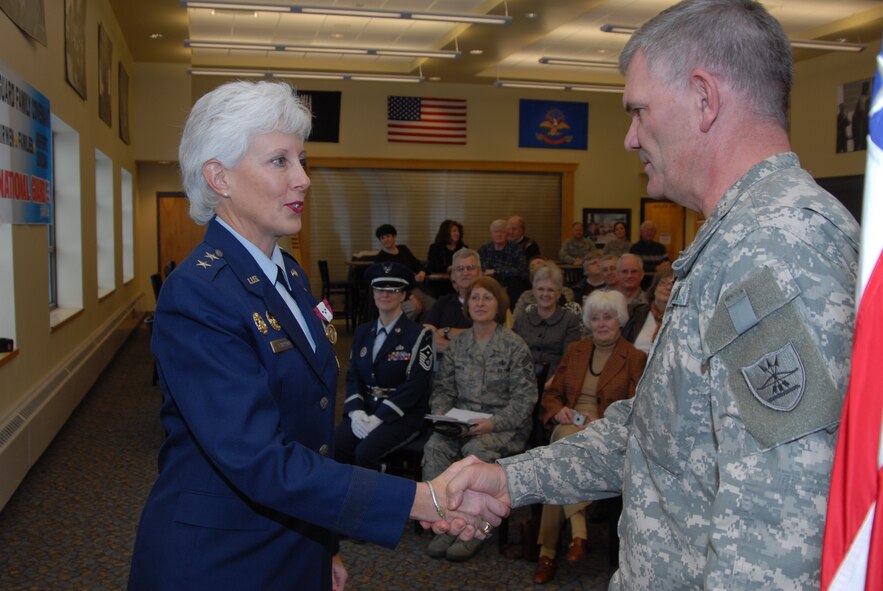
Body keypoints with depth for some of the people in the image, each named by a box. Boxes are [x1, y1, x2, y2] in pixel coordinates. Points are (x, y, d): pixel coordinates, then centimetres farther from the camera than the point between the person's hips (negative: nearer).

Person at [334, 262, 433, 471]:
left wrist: (378, 418, -18)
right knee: (334, 448, -22)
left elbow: (415, 385, -12)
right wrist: (356, 411, -9)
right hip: (365, 411, 4)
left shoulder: (419, 335, -6)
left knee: (365, 452, -28)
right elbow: (353, 376, 10)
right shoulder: (363, 331, 12)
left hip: (404, 415, -4)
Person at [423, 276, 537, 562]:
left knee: (477, 449, -34)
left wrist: (494, 423, -19)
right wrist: (440, 414, -6)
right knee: (435, 445, -26)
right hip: (461, 420, 4)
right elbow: (443, 387, 14)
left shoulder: (514, 345, -3)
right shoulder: (457, 343, 11)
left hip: (503, 426, -3)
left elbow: (524, 398, -7)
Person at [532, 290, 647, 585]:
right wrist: (558, 411, -5)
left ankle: (548, 549, -29)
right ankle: (577, 529, -37)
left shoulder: (635, 358, 6)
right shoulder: (575, 350, 20)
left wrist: (600, 421, -18)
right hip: (569, 427, 3)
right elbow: (552, 393, 19)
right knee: (565, 439, -36)